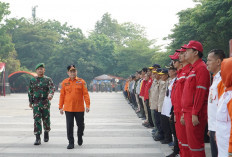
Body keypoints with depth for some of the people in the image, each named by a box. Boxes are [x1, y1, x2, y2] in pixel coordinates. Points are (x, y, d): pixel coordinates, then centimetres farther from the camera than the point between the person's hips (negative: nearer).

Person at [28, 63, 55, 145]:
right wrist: (30, 102, 14)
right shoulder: (32, 80, 9)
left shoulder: (48, 79, 1)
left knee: (46, 119, 8)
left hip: (45, 103, -1)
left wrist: (50, 94, -33)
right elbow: (30, 91, 15)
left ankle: (46, 133, 33)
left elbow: (52, 88, -13)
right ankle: (37, 138, -7)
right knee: (37, 120, -7)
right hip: (36, 103, 1)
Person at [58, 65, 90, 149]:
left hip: (79, 108, 0)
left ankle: (80, 138, 37)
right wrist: (60, 107, 4)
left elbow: (85, 94, -3)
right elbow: (62, 95, 7)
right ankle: (71, 143, 9)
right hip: (68, 109, 0)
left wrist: (87, 105, -12)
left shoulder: (81, 81, 0)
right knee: (69, 126, -1)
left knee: (80, 125, 10)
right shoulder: (64, 82, 4)